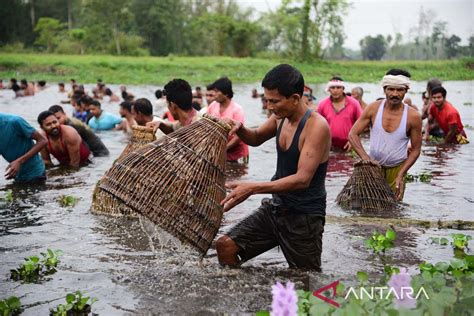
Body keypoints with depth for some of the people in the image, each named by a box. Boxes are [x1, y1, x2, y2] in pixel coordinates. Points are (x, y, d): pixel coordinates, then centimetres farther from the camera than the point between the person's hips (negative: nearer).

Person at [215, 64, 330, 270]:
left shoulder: (316, 126, -22)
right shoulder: (280, 117, 1)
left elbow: (302, 179, -29)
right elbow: (256, 139, 20)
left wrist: (253, 188, -36)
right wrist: (239, 129, -3)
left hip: (304, 217, -7)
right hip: (275, 207, 7)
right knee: (225, 247, -2)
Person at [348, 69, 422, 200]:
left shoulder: (413, 116, -11)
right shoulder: (373, 108, -8)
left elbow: (416, 149, -4)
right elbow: (353, 134, -6)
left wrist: (400, 175, -13)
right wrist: (366, 159, -19)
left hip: (397, 169, -1)